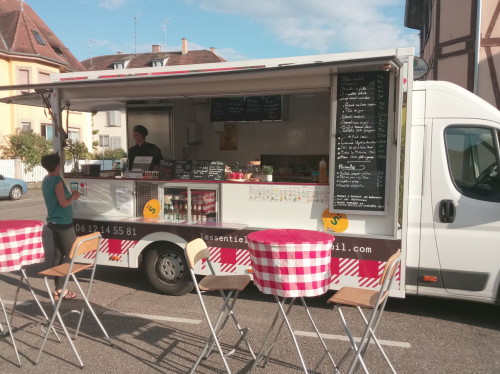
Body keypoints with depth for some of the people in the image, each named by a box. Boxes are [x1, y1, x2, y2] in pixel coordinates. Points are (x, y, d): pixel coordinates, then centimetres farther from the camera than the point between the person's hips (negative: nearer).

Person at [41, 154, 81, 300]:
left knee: (58, 255, 11)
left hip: (53, 222, 9)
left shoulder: (45, 181, 12)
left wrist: (70, 195, 15)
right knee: (71, 254, -2)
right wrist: (73, 197, -1)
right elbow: (63, 203, -18)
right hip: (63, 223, -9)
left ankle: (58, 289, 15)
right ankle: (60, 289, -1)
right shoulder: (57, 181, -16)